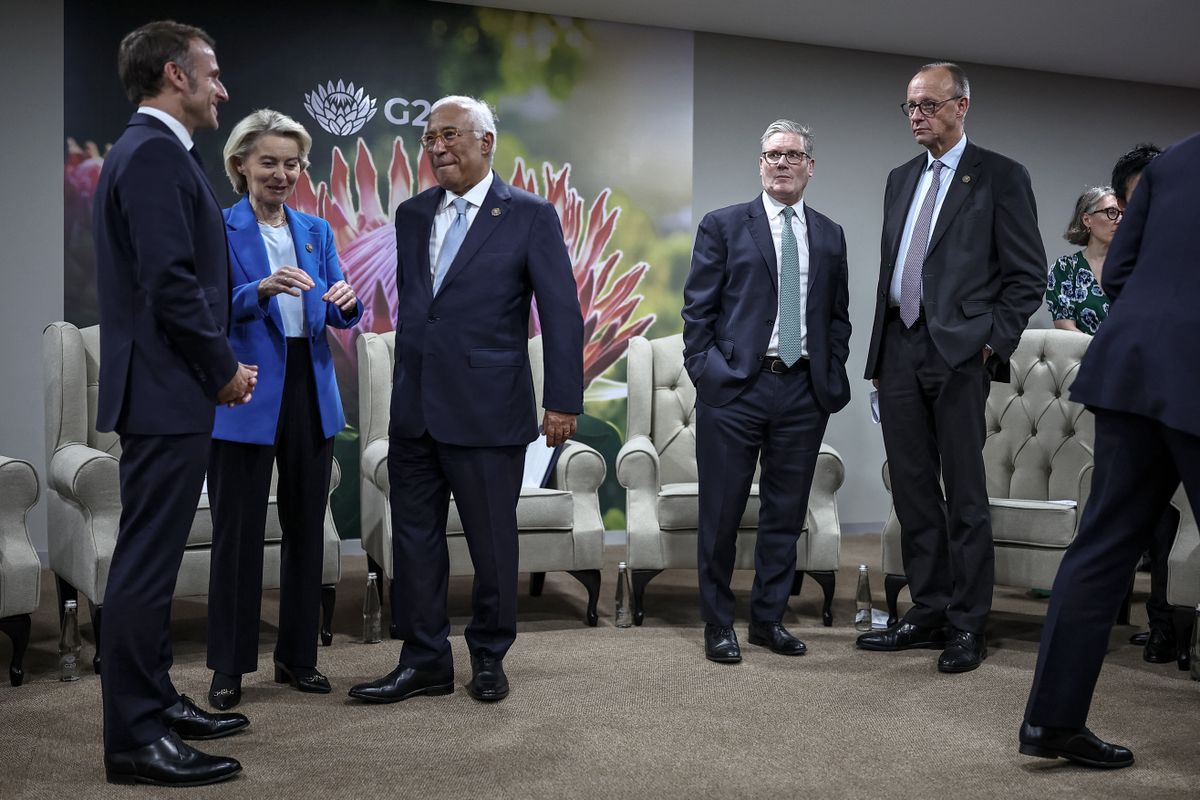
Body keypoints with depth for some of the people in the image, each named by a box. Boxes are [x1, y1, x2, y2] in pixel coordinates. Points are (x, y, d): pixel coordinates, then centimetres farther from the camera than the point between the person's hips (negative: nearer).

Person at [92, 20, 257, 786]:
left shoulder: (150, 151, 17)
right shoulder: (155, 154, -15)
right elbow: (171, 283, -22)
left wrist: (218, 364, 12)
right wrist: (225, 369, -11)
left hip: (168, 389, 11)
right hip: (167, 393, -11)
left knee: (153, 558, 16)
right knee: (146, 564, -5)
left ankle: (154, 700, 27)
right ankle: (135, 739, 2)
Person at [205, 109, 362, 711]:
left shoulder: (316, 231, 12)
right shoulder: (218, 229, -2)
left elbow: (339, 317, 5)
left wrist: (347, 303, -17)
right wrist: (261, 290, -27)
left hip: (310, 391, 5)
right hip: (245, 396, -5)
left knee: (306, 526, 9)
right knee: (237, 531, 0)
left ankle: (297, 655, 22)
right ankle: (229, 667, 11)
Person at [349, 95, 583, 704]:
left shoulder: (529, 215, -5)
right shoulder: (412, 215, 11)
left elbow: (561, 312, -7)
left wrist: (563, 400, -11)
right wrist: (406, 376, 15)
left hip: (486, 409, -5)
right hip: (414, 408, 5)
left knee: (492, 540, 7)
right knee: (414, 535, 9)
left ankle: (489, 658, 26)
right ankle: (424, 663, 22)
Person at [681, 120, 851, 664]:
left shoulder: (830, 236, 13)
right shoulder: (723, 226, 2)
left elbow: (838, 315, 15)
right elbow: (698, 309, 0)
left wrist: (832, 376, 5)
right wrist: (703, 372, -8)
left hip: (804, 391, 3)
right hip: (734, 389, -3)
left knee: (786, 513, 10)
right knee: (722, 514, 4)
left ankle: (768, 618, 24)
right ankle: (718, 624, 18)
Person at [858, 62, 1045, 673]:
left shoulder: (1000, 177, 0)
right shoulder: (901, 179, 18)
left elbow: (1028, 274, -2)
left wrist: (994, 341, -11)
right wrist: (879, 354, 14)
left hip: (959, 352, -6)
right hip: (900, 349, 6)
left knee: (965, 496, -1)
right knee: (913, 492, 9)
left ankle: (968, 627, 8)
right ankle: (927, 614, 19)